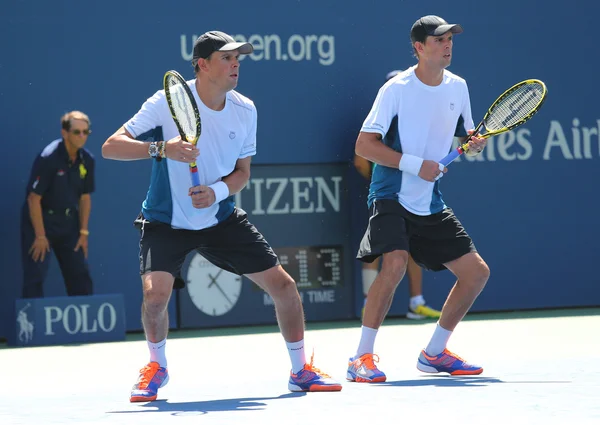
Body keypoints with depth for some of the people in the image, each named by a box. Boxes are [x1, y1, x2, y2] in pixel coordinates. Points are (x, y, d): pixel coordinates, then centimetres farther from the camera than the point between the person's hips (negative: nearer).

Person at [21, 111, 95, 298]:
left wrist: (83, 232, 6)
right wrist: (40, 236, -18)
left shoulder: (87, 160, -2)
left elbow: (85, 197, 9)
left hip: (68, 220, 6)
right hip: (40, 219, -6)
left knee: (80, 276, 9)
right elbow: (34, 198, -19)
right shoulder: (48, 158, -21)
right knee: (35, 277, -9)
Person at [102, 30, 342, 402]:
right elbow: (111, 147, -20)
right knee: (156, 292, -27)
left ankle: (301, 371, 21)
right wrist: (161, 149, -36)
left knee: (284, 286, 0)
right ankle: (157, 366, 4)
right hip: (167, 221, -4)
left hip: (221, 218, 4)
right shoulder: (170, 102, -18)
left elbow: (242, 172, 6)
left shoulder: (245, 110, -4)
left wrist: (217, 191, -16)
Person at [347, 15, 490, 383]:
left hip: (431, 203, 7)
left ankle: (434, 353, 19)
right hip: (392, 197, -7)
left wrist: (476, 142, -5)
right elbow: (364, 145, -14)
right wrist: (416, 165, -21)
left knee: (476, 271, 4)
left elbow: (466, 134, 20)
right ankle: (362, 359, -19)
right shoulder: (397, 89, -12)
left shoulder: (458, 87, 6)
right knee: (396, 263, -29)